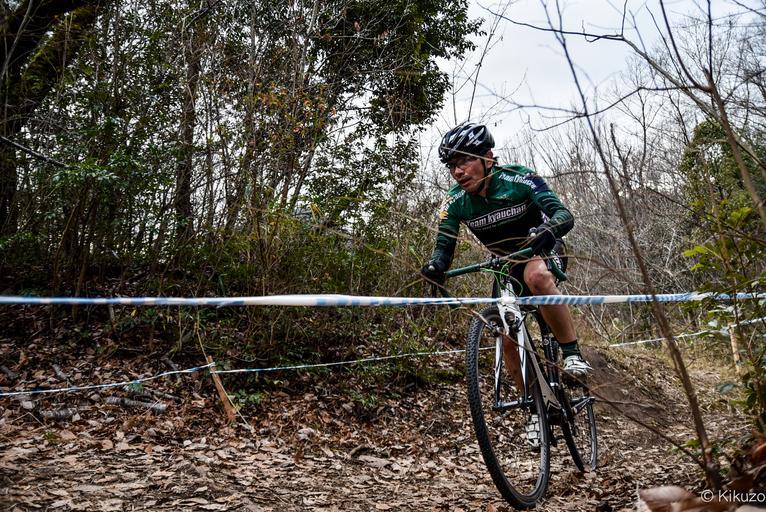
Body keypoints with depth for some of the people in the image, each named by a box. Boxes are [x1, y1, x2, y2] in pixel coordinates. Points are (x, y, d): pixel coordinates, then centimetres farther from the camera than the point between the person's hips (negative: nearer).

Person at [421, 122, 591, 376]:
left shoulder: (519, 179, -26)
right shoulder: (454, 202, -15)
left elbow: (564, 215, -35)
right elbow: (444, 246, -16)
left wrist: (547, 230, -59)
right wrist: (435, 265, -41)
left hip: (542, 252, -4)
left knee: (537, 277, -39)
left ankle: (573, 353, -28)